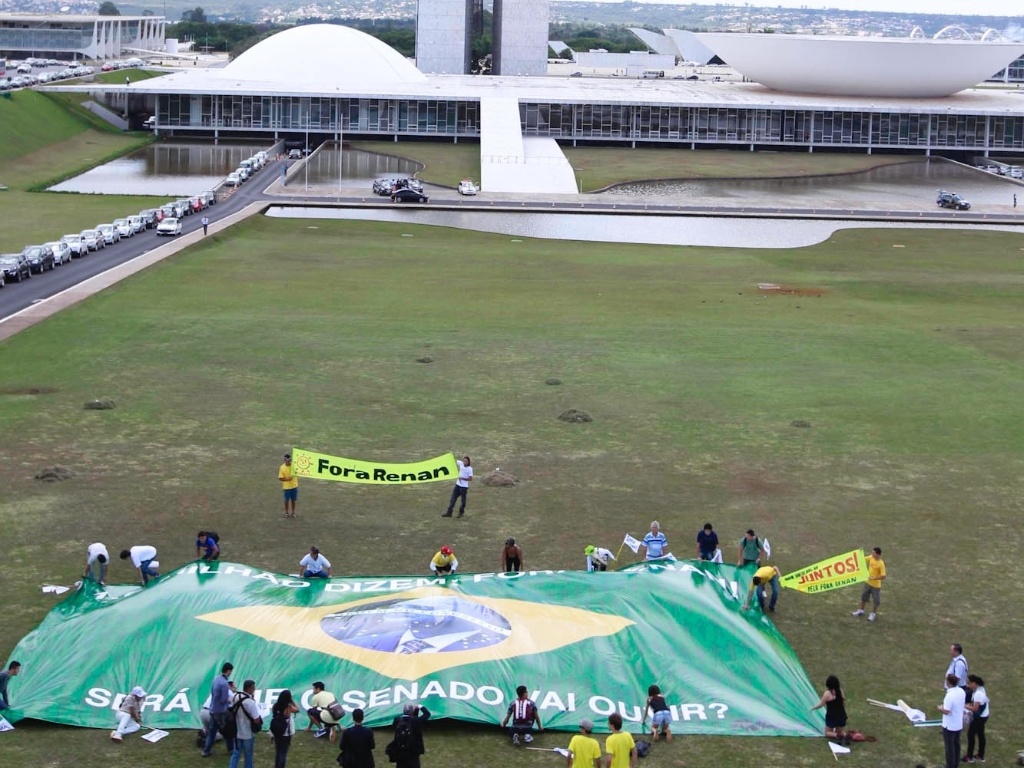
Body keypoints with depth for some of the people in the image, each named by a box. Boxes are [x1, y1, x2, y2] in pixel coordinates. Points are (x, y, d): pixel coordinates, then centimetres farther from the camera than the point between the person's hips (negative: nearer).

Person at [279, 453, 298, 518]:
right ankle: (286, 512, 30)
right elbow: (280, 478, -13)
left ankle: (293, 512, 29)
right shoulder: (282, 467, -15)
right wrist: (287, 479, -25)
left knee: (293, 500, 13)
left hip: (294, 486, 2)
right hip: (287, 487, -2)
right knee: (287, 500, 12)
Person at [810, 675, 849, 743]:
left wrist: (813, 708, 8)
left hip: (831, 717, -5)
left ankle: (837, 736, -15)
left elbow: (820, 705, -10)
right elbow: (844, 703, 7)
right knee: (840, 732, 25)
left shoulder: (827, 693, -18)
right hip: (841, 716, 5)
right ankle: (845, 735, -10)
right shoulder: (840, 691, -3)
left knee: (827, 733, 17)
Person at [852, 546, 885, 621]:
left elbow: (883, 576, -27)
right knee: (864, 596, 19)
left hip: (876, 585, -6)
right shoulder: (871, 558, -8)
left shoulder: (881, 564, -26)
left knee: (875, 600, 9)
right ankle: (861, 610, 37)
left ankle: (873, 614, 28)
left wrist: (874, 578, -32)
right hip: (868, 582, 6)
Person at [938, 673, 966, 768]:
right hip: (959, 724, 8)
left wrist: (940, 708, -9)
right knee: (956, 744, 23)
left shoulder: (950, 695, -31)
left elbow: (946, 711, -29)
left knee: (949, 746, 8)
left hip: (949, 725, -8)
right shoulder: (961, 691, -5)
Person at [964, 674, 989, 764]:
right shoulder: (980, 689, 1)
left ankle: (970, 757, 16)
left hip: (979, 718, -10)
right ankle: (981, 756, 32)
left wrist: (964, 705, -17)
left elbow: (975, 708, -27)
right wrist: (969, 705, 1)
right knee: (980, 735, 19)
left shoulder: (978, 693, -30)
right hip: (983, 716, 10)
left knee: (971, 734, 4)